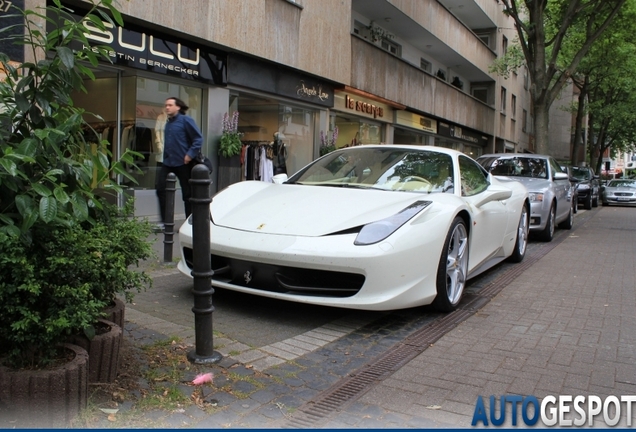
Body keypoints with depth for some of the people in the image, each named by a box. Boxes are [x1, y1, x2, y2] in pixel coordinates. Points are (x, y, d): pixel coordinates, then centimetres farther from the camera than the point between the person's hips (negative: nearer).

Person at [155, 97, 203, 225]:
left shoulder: (185, 120, -8)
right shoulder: (168, 122, 13)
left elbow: (198, 138, -12)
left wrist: (190, 154, -18)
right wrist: (165, 156, 14)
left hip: (183, 163, -7)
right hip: (168, 162, 7)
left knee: (187, 193, 3)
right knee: (160, 189, -1)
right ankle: (165, 221, 7)